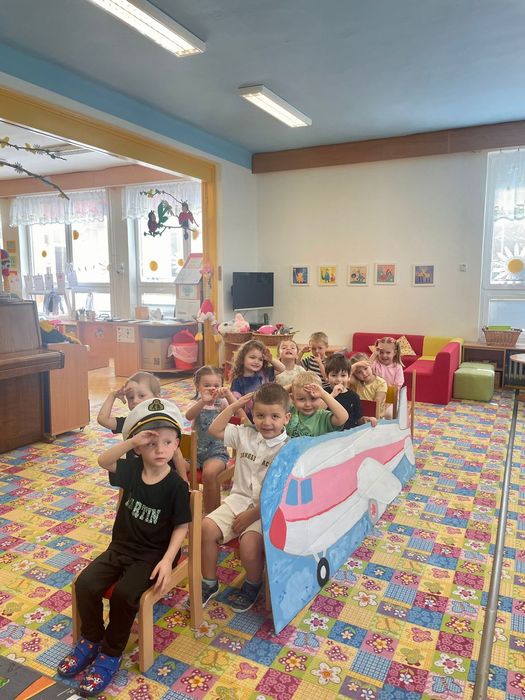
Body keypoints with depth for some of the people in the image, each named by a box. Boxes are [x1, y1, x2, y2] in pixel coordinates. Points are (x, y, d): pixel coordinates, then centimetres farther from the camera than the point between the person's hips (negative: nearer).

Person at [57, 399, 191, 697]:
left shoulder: (176, 485, -16)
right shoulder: (131, 469, -6)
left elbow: (181, 526, -12)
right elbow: (103, 461, -23)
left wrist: (167, 560, -22)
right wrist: (132, 441, -36)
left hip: (153, 554, -4)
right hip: (121, 546, 5)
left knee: (124, 594, -25)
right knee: (85, 584, -13)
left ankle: (111, 653, 1)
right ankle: (91, 640, 13)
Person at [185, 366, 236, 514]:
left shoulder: (222, 404, 0)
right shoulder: (197, 404, 1)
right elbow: (189, 416, -23)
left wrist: (228, 394, -36)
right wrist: (203, 401, -42)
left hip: (217, 452, -3)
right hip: (195, 451, 3)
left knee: (209, 473, -29)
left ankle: (211, 514, -9)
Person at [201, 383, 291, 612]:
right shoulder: (246, 435, 6)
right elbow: (215, 430, 12)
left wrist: (253, 514, -16)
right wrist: (234, 406, 5)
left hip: (268, 509, -5)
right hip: (239, 499, 5)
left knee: (249, 542, -28)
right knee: (207, 527, -16)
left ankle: (252, 585, 8)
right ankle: (209, 583, 9)